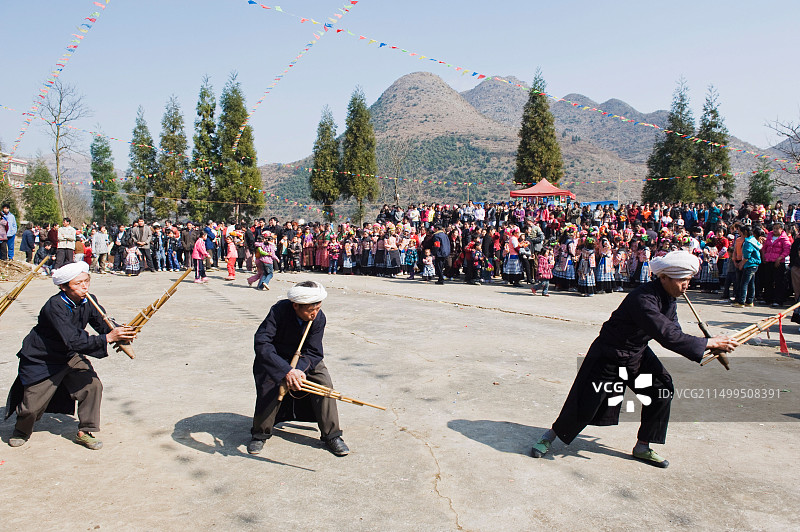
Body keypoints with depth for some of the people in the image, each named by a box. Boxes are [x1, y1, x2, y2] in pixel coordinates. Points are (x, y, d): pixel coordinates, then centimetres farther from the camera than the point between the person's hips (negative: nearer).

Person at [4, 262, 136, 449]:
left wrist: (118, 333, -34)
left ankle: (84, 432, 5)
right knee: (32, 407, 1)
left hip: (70, 357, 5)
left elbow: (103, 324, -10)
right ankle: (21, 431, 37)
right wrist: (108, 338, -48)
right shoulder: (54, 307, -31)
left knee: (92, 385, -13)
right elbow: (73, 341, -40)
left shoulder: (87, 302, -12)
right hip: (40, 361, -5)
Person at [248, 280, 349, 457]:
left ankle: (331, 435, -1)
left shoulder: (319, 318, -22)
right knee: (269, 384, -25)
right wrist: (286, 371, -50)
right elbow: (261, 343, -40)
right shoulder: (279, 310, -31)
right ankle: (260, 433, 1)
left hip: (305, 359, 2)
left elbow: (313, 353, -20)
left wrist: (299, 369, -42)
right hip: (274, 356, -2)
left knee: (324, 382, -16)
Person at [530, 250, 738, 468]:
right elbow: (666, 336, -36)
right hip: (609, 357, -8)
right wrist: (708, 343, -28)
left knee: (661, 389, 0)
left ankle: (642, 447, 18)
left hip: (637, 354, 9)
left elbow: (674, 333, 2)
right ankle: (550, 436, 19)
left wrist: (711, 347, -11)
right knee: (586, 404, -4)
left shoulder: (669, 299, -2)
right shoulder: (643, 299, -32)